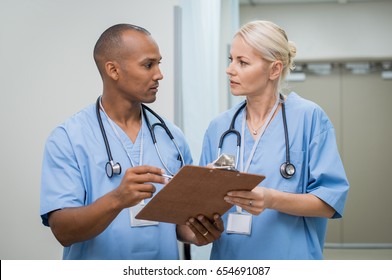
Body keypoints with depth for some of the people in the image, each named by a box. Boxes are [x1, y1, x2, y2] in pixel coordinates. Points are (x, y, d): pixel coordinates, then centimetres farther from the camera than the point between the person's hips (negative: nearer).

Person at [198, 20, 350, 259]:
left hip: (290, 257, -4)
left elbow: (330, 201, -12)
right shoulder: (219, 127, 4)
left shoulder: (309, 117, -8)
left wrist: (272, 200, -26)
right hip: (228, 257, 4)